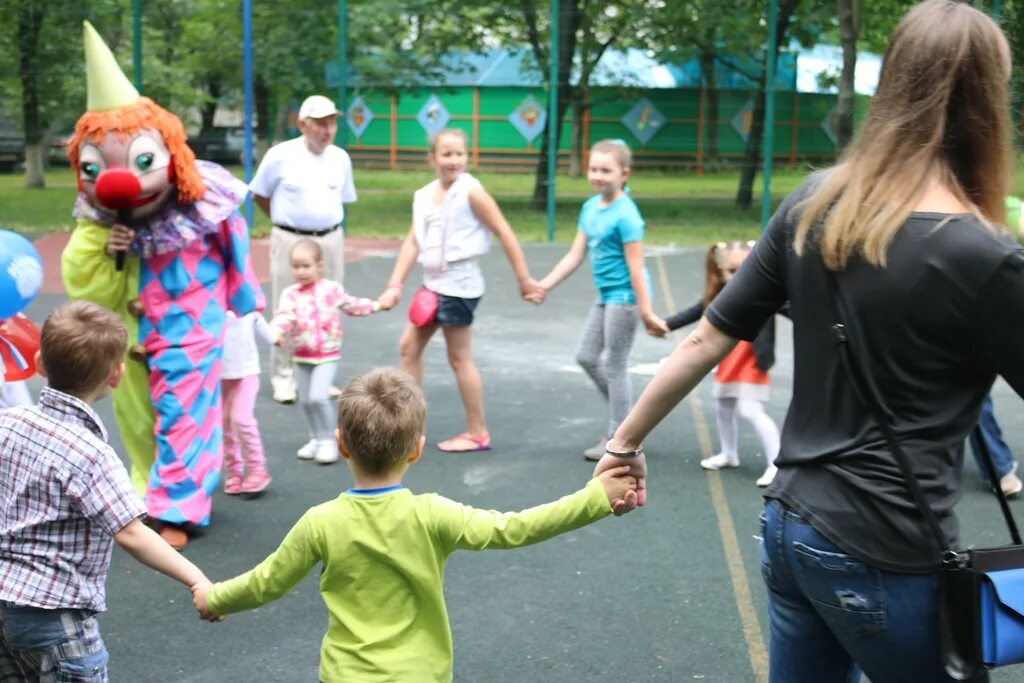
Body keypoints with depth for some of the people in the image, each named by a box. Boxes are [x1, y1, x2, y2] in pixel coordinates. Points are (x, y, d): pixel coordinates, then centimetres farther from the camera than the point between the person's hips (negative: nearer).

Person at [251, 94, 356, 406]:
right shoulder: (281, 155, -7)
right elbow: (259, 195, 4)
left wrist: (326, 223, 10)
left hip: (331, 241, 4)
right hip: (290, 240, -4)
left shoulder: (340, 158, 4)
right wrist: (287, 220, 9)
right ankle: (283, 377, 10)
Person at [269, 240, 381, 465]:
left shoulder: (331, 289, -1)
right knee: (305, 400, 9)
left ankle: (328, 440, -3)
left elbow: (350, 304, 16)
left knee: (318, 397, -17)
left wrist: (373, 306, 19)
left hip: (327, 355, -2)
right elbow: (284, 316, -20)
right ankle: (316, 439, 28)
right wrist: (277, 332, -39)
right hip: (302, 356, 3)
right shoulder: (290, 294, -4)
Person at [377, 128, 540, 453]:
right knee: (409, 347, 13)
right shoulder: (424, 195, 6)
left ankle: (478, 433, 11)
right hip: (433, 283, 8)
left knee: (459, 358, 0)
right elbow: (413, 242, 4)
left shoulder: (470, 191, -13)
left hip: (458, 284, -8)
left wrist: (524, 278, -11)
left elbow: (505, 233, -11)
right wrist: (394, 285, -4)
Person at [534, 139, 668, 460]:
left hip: (624, 297, -9)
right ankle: (626, 416, 30)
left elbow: (636, 267, -20)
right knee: (587, 356, 16)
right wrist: (545, 285, 4)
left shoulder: (625, 215, -18)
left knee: (615, 366, 0)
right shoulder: (590, 208, 6)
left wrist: (646, 313, -20)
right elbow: (575, 255, 10)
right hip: (605, 296, 9)